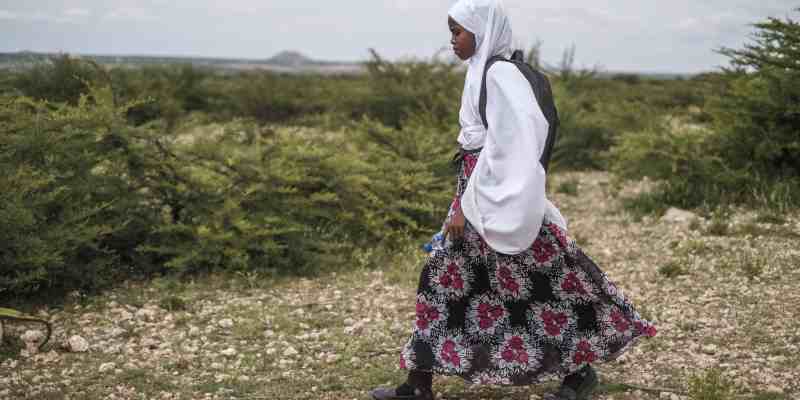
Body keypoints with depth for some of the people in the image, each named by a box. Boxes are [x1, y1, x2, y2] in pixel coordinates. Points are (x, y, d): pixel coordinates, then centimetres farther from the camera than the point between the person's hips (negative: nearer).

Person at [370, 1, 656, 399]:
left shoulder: (499, 74, -17)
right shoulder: (485, 72, 12)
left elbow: (503, 146, -22)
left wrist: (468, 205, -20)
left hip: (495, 199, -10)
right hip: (482, 195, 10)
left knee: (537, 286, 1)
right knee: (442, 275, 10)